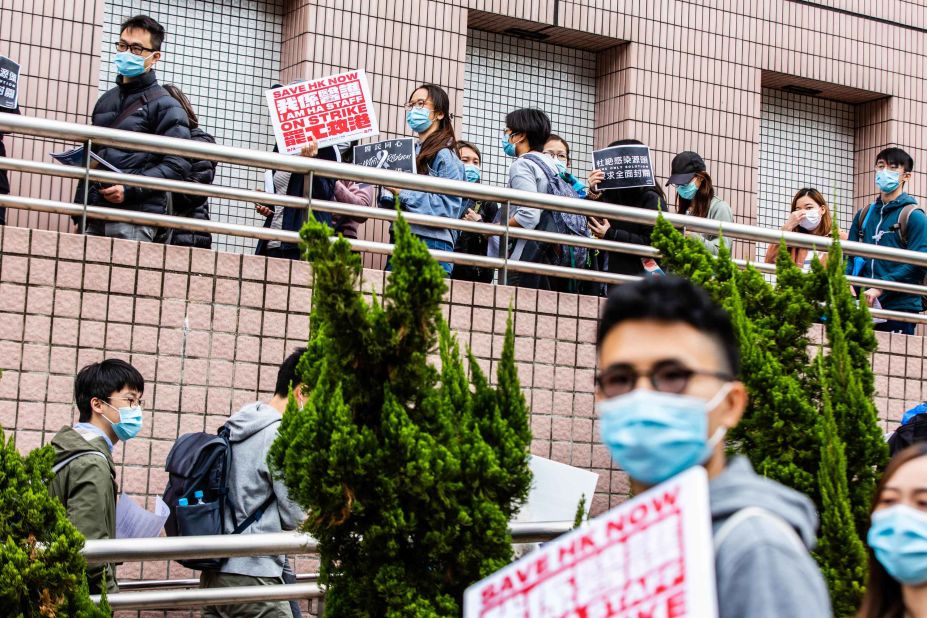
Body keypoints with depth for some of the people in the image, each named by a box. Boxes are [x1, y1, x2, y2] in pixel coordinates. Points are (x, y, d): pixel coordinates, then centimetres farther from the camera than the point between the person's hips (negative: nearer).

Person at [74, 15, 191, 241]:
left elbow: (177, 166, -8)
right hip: (94, 215, 6)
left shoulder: (165, 105, 1)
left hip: (135, 219, -6)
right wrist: (79, 206, 18)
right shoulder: (107, 100, 21)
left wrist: (130, 190, -17)